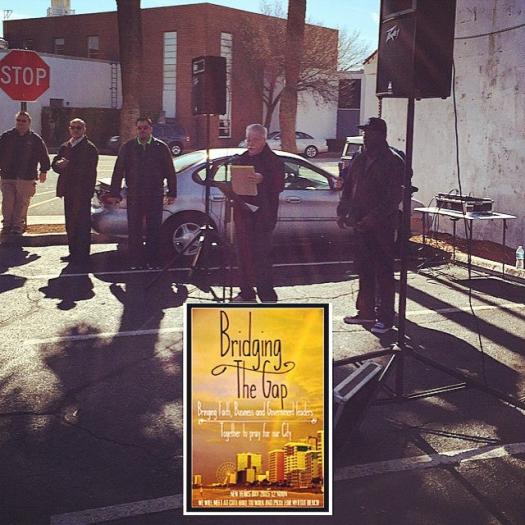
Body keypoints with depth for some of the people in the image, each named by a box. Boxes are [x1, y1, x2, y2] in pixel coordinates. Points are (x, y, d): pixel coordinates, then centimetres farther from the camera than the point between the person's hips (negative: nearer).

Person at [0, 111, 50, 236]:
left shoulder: (35, 139, 3)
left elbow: (44, 157, 10)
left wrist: (43, 171, 8)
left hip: (26, 178, -1)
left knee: (22, 203, 2)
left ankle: (18, 226, 11)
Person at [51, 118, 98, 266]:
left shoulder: (89, 148, -6)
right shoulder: (65, 147, 17)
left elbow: (87, 169, -16)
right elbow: (55, 164, 13)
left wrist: (68, 165, -18)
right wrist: (59, 164, -10)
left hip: (82, 192, -7)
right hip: (68, 191, 8)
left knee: (82, 224, -6)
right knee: (70, 224, 12)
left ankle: (82, 256, -2)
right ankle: (73, 252, 21)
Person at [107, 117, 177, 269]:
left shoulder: (161, 147, 4)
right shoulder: (128, 147, 5)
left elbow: (170, 172, 6)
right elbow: (118, 171, 4)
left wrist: (172, 193, 1)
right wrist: (114, 193, -1)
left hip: (155, 196, -1)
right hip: (134, 196, 1)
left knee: (154, 230, 4)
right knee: (134, 230, 3)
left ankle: (153, 261, 13)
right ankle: (135, 261, 11)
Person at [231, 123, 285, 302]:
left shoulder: (273, 161, -3)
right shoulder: (241, 159, 15)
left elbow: (279, 186, -12)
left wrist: (262, 180, -28)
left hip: (262, 215, -6)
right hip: (243, 213, 6)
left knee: (261, 256, -8)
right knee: (243, 254, 8)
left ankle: (267, 297, -3)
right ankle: (246, 293, 19)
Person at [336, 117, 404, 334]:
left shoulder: (393, 162, -7)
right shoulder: (360, 160, 14)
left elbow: (394, 197, -15)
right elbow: (347, 188, 19)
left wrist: (374, 217, -23)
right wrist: (343, 211, 5)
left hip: (382, 226, -7)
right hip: (361, 224, 7)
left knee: (383, 272, -2)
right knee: (364, 269, 13)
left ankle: (385, 317, 3)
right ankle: (366, 312, 23)